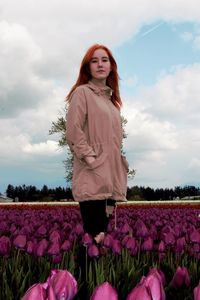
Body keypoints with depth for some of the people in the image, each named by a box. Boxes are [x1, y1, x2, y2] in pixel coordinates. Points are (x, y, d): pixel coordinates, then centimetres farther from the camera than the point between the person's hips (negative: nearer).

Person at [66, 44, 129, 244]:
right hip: (92, 176, -7)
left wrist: (121, 165, 15)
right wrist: (90, 158, -18)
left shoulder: (111, 98, 21)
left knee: (104, 231, 8)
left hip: (111, 176, 7)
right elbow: (73, 131, -12)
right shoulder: (82, 92, -1)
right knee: (93, 236, -10)